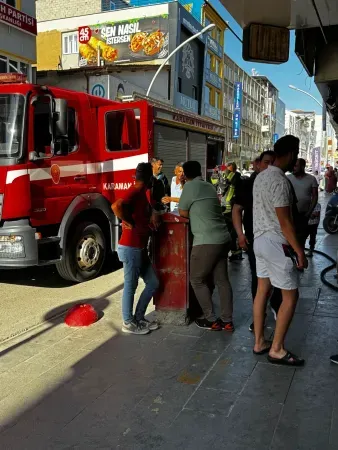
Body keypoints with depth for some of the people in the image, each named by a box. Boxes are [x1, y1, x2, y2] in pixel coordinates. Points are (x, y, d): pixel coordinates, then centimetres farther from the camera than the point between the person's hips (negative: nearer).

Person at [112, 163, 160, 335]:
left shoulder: (143, 192, 13)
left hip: (140, 248, 10)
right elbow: (116, 206, -35)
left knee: (153, 283, 14)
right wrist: (129, 223, -21)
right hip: (130, 248, -10)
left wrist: (152, 216, 12)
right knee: (130, 286, 2)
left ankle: (139, 318, 25)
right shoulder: (134, 191, -16)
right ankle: (128, 323, 17)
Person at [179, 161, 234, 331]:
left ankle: (211, 320, 10)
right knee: (222, 280, 13)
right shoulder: (210, 186, 15)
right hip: (223, 239, 8)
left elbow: (183, 213, 2)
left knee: (197, 280, 7)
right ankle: (227, 321, 18)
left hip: (207, 241, -8)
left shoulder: (190, 186, -6)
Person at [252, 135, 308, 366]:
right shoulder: (280, 181, -20)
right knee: (291, 295, 1)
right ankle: (277, 349, 8)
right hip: (276, 243, -10)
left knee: (262, 291, 14)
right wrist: (299, 250, -16)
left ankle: (259, 342, 23)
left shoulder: (261, 177, 10)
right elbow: (284, 221, -21)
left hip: (260, 239, 10)